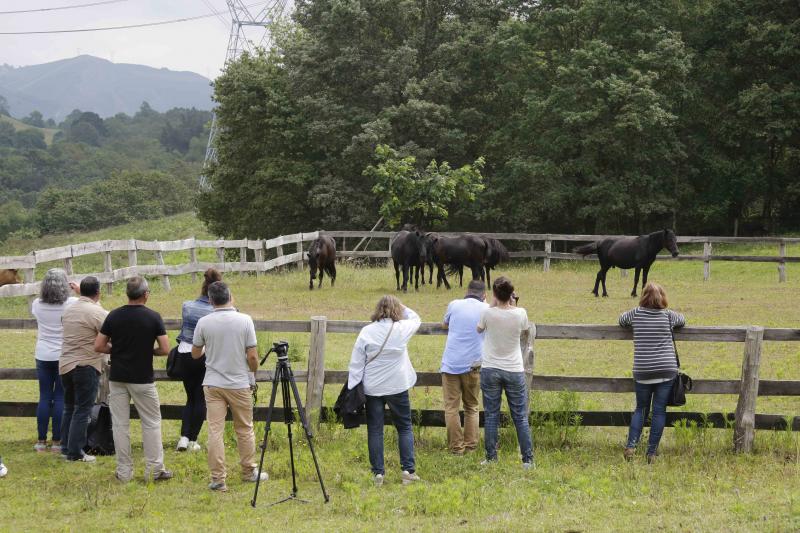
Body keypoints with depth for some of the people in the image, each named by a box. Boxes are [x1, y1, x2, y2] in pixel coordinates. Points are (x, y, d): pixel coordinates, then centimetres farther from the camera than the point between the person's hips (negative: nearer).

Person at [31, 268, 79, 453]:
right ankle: (57, 442, 4)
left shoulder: (37, 305, -4)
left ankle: (41, 441, 10)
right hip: (65, 356, -2)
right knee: (60, 398, 2)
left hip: (44, 356, 2)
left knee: (44, 398, 8)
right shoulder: (72, 303, -12)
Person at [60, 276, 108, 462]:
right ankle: (75, 452, -3)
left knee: (69, 408, 17)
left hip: (65, 364, 7)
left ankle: (67, 447, 20)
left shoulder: (69, 310, 8)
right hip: (86, 366, -7)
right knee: (82, 410, -2)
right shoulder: (97, 312, -14)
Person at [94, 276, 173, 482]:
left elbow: (98, 346, 0)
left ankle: (124, 471, 8)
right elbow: (165, 349, -9)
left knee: (120, 424, 7)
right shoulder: (153, 317, -8)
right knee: (151, 423, 8)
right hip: (142, 379, -2)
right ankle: (154, 469, 8)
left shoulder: (114, 316, -1)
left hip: (117, 379, 2)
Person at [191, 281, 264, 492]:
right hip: (240, 384, 0)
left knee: (215, 431, 1)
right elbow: (252, 356, -9)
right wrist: (253, 374, 9)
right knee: (244, 429, 14)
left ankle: (218, 478, -3)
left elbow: (195, 354, 6)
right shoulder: (245, 320, -10)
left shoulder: (204, 323, -6)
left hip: (213, 385, 0)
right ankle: (249, 472, 25)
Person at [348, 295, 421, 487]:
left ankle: (378, 473, 7)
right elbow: (415, 319, 18)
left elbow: (356, 363, -3)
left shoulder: (366, 332, -5)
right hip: (397, 386, 0)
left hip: (371, 389, 0)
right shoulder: (402, 329, -6)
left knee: (375, 430, 7)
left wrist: (353, 388, 2)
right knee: (404, 427, 12)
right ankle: (408, 470, 7)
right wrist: (401, 307, 21)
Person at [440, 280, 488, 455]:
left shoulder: (454, 305, 3)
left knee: (451, 407, 3)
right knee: (471, 407, 15)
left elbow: (445, 324, 22)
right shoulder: (486, 309, 2)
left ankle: (456, 447, 0)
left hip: (450, 364, -1)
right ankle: (470, 445, 11)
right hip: (473, 365, 1)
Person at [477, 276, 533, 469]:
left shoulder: (488, 313, -12)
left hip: (490, 370, 0)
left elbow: (479, 329, 10)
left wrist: (493, 305, 9)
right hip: (514, 371, 0)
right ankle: (527, 459, 7)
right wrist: (512, 305, 9)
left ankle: (491, 458, 7)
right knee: (520, 417, 6)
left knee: (491, 416, 7)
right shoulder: (520, 314, -11)